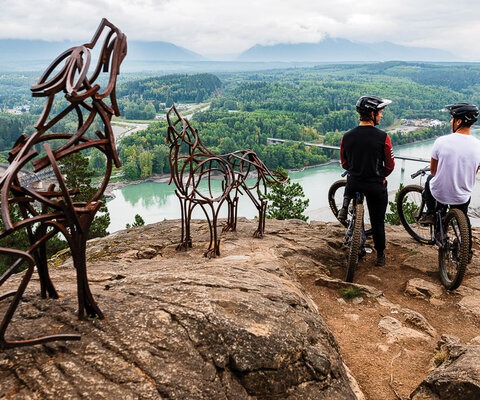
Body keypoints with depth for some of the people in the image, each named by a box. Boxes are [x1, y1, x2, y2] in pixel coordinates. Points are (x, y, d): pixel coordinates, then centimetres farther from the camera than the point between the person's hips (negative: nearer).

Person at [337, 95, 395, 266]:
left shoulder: (347, 136, -5)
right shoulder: (383, 137, -15)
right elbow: (390, 166, -6)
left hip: (354, 183, 2)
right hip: (376, 185, -2)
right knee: (377, 221, 14)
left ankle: (344, 206, 17)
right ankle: (380, 256, 27)